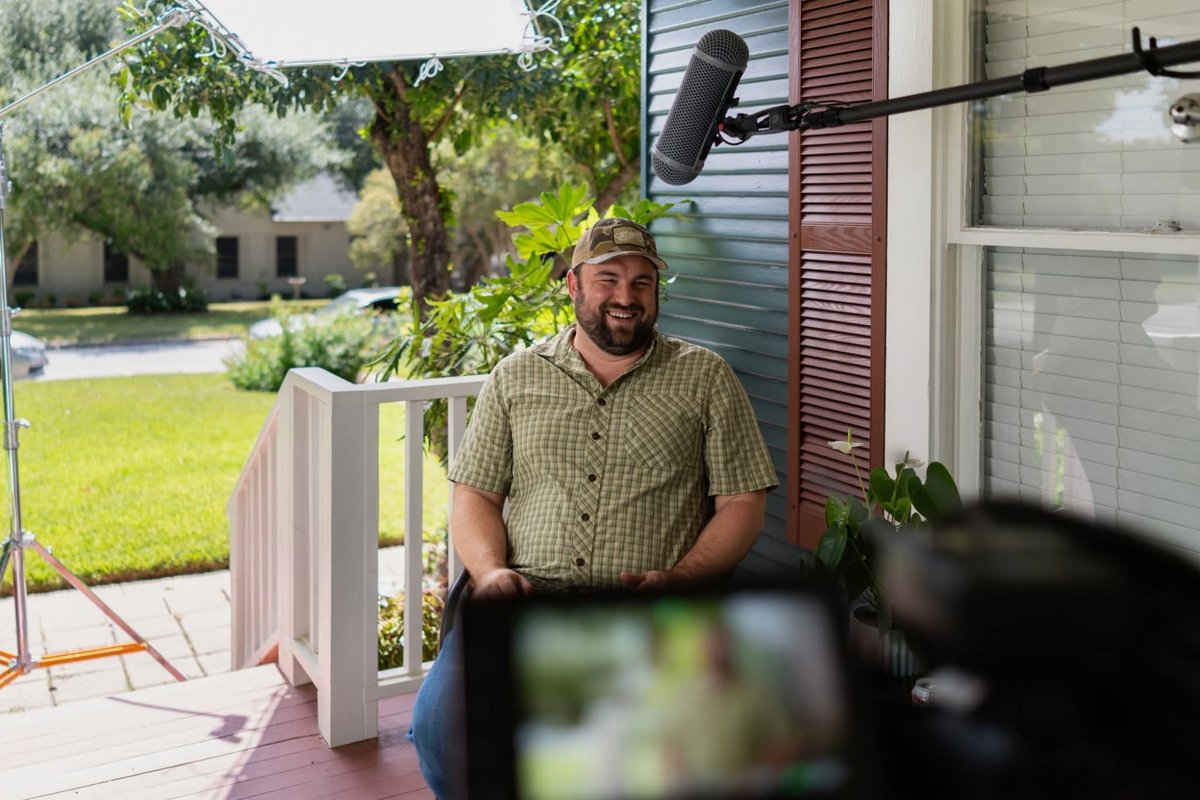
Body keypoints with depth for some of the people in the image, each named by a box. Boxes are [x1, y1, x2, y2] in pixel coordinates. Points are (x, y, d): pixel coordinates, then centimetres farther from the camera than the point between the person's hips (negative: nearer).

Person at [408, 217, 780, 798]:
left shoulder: (705, 377, 11)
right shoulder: (516, 377, 17)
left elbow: (743, 502, 7)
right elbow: (475, 494, 15)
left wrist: (678, 579, -10)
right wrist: (490, 569, -6)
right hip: (526, 596, 2)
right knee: (441, 724, -25)